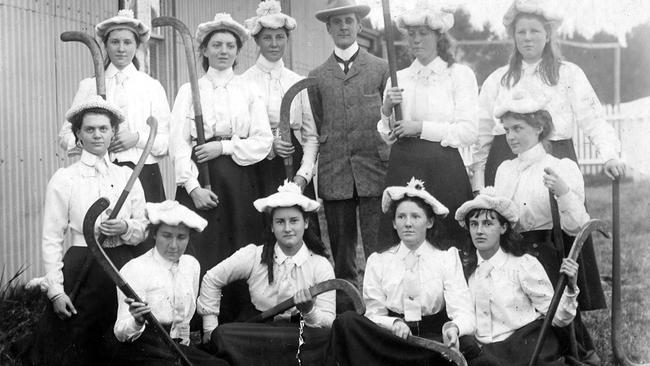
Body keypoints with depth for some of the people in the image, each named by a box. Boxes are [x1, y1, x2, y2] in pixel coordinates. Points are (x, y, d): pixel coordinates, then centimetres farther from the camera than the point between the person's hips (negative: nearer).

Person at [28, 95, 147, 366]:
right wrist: (55, 290, -10)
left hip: (121, 265, 3)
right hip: (80, 269, -3)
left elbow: (143, 229, 10)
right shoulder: (64, 179, -3)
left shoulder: (127, 176, 6)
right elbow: (51, 239, -5)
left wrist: (125, 227, -12)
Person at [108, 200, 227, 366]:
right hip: (139, 351, -5)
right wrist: (137, 321, -36)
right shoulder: (134, 269, -8)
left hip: (175, 346, 6)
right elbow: (120, 332, -16)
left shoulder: (192, 265, 10)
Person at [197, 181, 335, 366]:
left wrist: (309, 310, -27)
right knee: (223, 335, -33)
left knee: (326, 337, -34)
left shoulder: (321, 266, -2)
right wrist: (210, 328, 9)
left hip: (296, 334, 1)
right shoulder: (253, 256, -1)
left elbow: (328, 324, -5)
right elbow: (211, 280, 11)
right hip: (254, 328, 0)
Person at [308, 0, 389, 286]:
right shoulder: (317, 76, 12)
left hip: (374, 170, -2)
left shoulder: (381, 69, 8)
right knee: (341, 250, 5)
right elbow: (316, 127, 13)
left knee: (377, 249, -5)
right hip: (333, 174, 2)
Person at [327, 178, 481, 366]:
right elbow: (373, 315, 3)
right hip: (391, 341, 1)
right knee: (346, 321, -26)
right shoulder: (377, 261, 10)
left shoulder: (447, 258, 5)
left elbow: (464, 313, -6)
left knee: (465, 347, -35)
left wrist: (454, 327, -31)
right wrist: (393, 324, -20)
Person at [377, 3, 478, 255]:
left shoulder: (459, 74, 2)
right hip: (402, 169, 3)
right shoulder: (398, 78, 13)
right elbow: (387, 137, 15)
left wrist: (421, 128, -11)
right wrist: (386, 111, -4)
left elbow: (468, 133, -7)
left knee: (447, 243, -1)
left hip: (444, 170, -3)